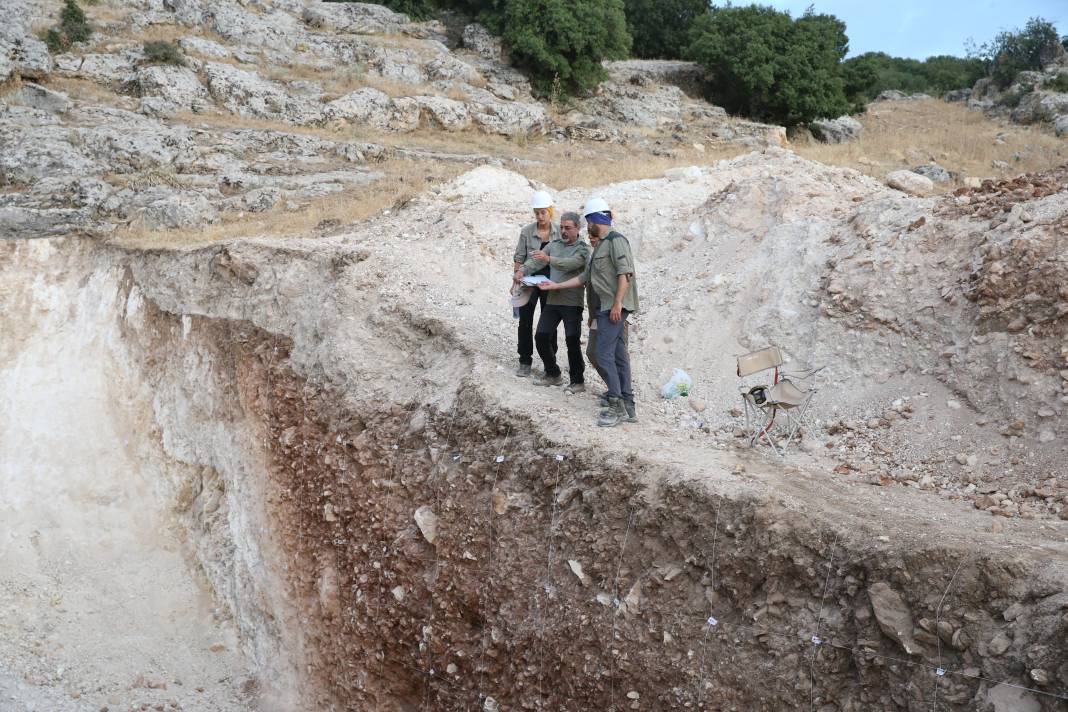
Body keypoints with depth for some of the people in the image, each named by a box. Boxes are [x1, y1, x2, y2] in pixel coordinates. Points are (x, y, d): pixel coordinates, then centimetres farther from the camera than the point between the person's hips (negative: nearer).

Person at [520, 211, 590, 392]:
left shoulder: (582, 249, -4)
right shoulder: (554, 245, 13)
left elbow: (571, 263, -23)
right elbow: (536, 261, 4)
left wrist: (548, 258, -35)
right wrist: (522, 271, -14)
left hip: (572, 303, -5)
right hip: (552, 300, 6)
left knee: (572, 341, -6)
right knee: (541, 336, 4)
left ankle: (577, 381, 7)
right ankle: (552, 374, 20)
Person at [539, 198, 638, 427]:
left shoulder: (616, 240, -8)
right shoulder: (601, 245, 22)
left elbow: (625, 272, -18)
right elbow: (584, 277, 24)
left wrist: (617, 304, -23)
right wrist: (555, 286, 24)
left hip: (616, 306, -10)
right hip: (608, 306, 10)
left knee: (604, 353, -12)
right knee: (618, 355, 9)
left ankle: (616, 406, -10)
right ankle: (628, 407, 13)